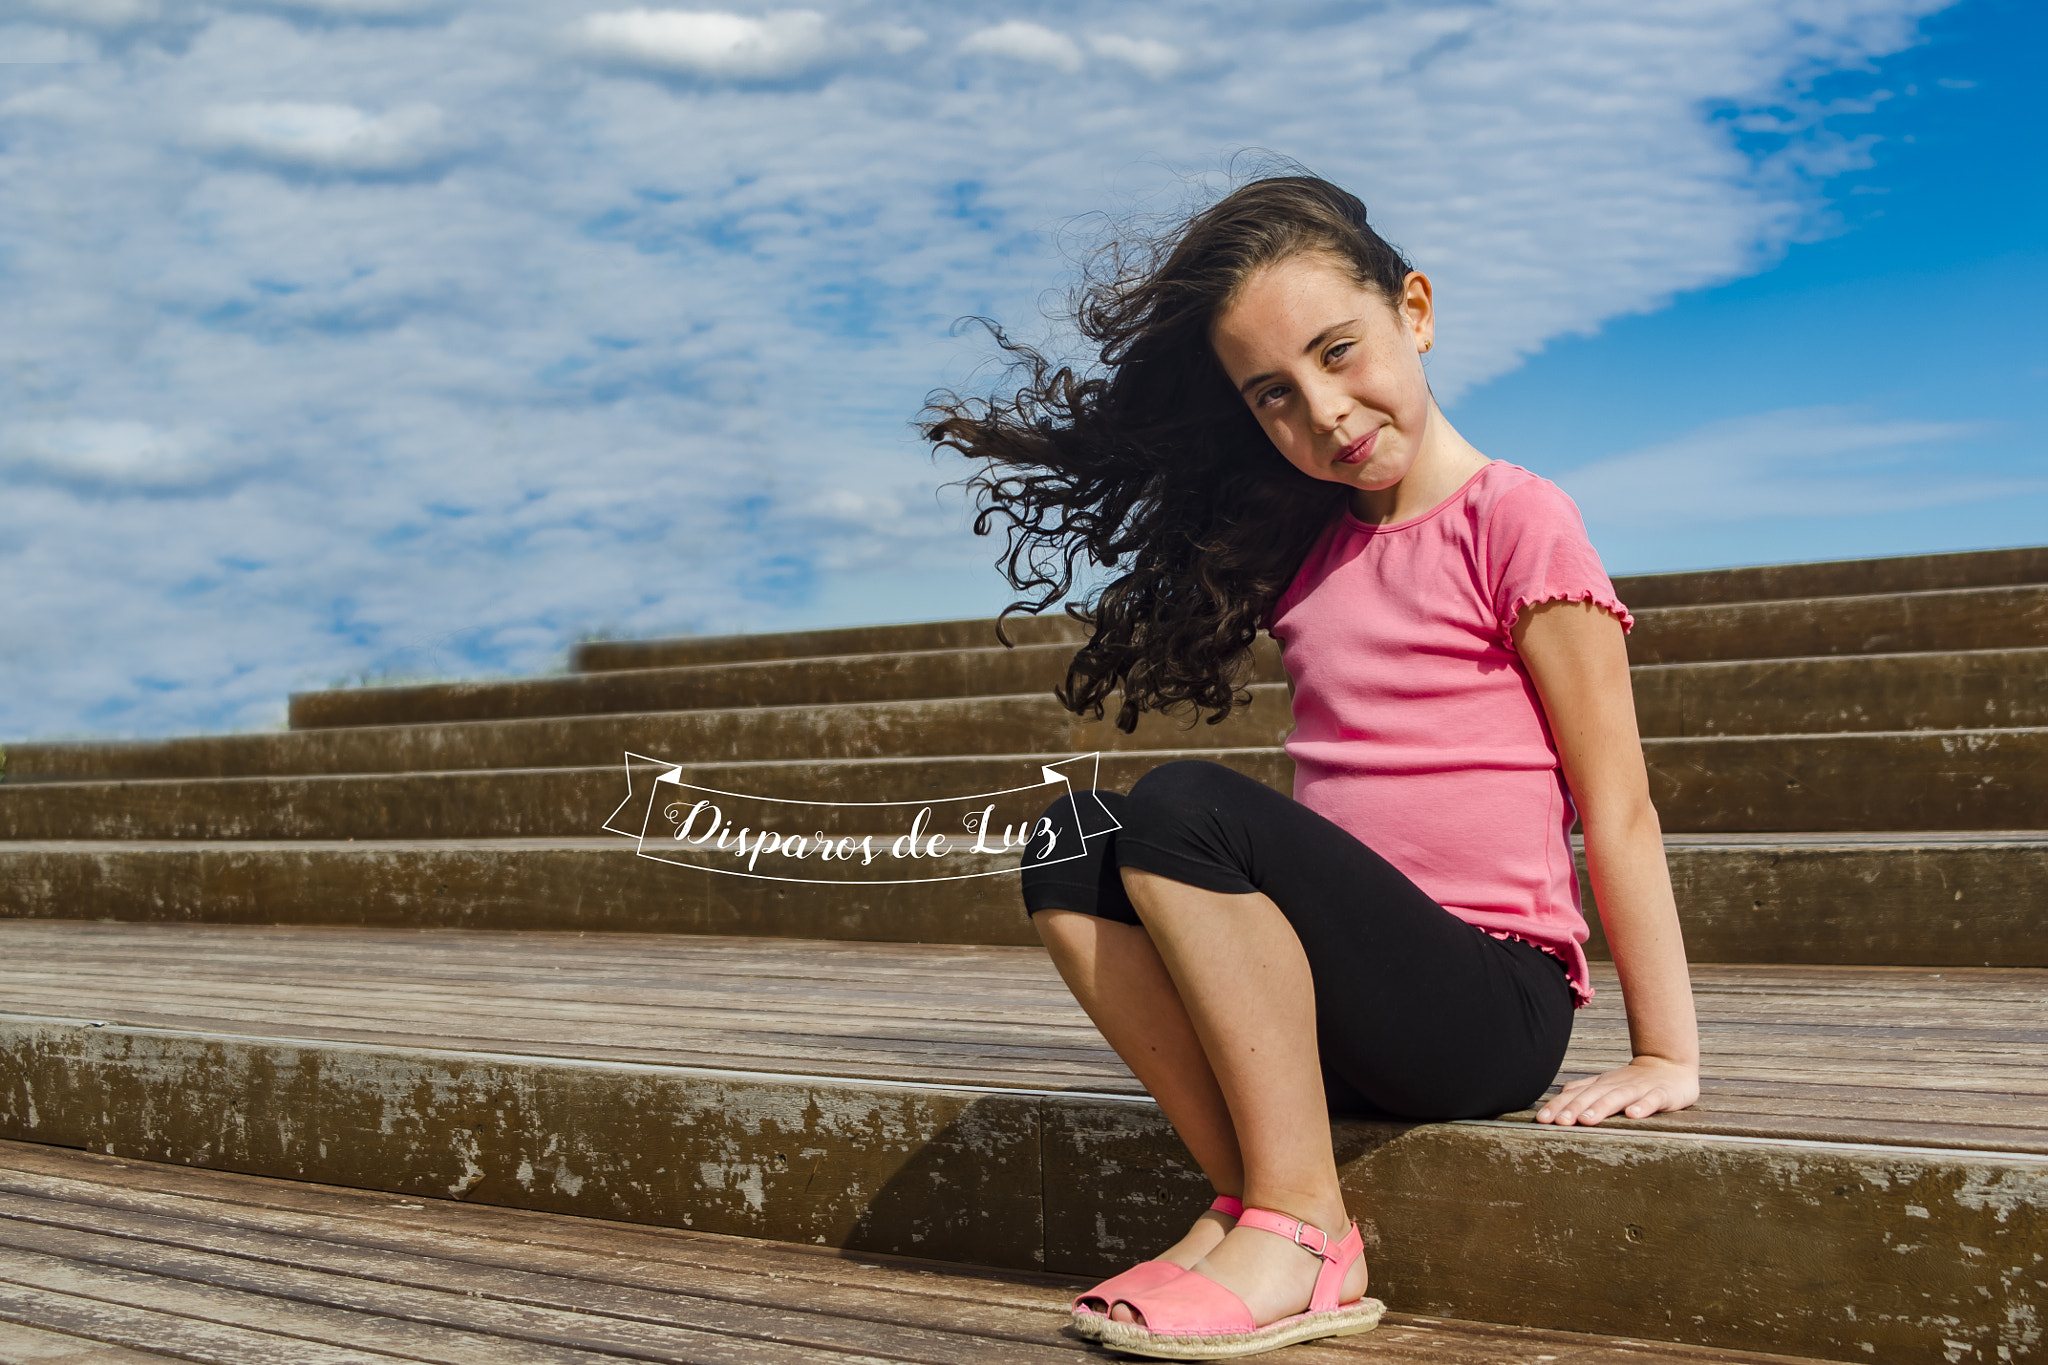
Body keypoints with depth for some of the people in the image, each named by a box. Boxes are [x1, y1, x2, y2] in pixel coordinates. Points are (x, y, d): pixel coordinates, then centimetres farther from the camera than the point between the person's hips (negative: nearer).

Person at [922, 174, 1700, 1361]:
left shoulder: (1515, 520, -4)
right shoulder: (1310, 550, 17)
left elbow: (1618, 807, -6)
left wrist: (1667, 1055, -7)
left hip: (1493, 1004, -7)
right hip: (1344, 999, 7)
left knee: (1187, 808, -26)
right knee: (1073, 839, -12)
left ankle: (1303, 1233, -20)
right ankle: (1248, 1198, -15)